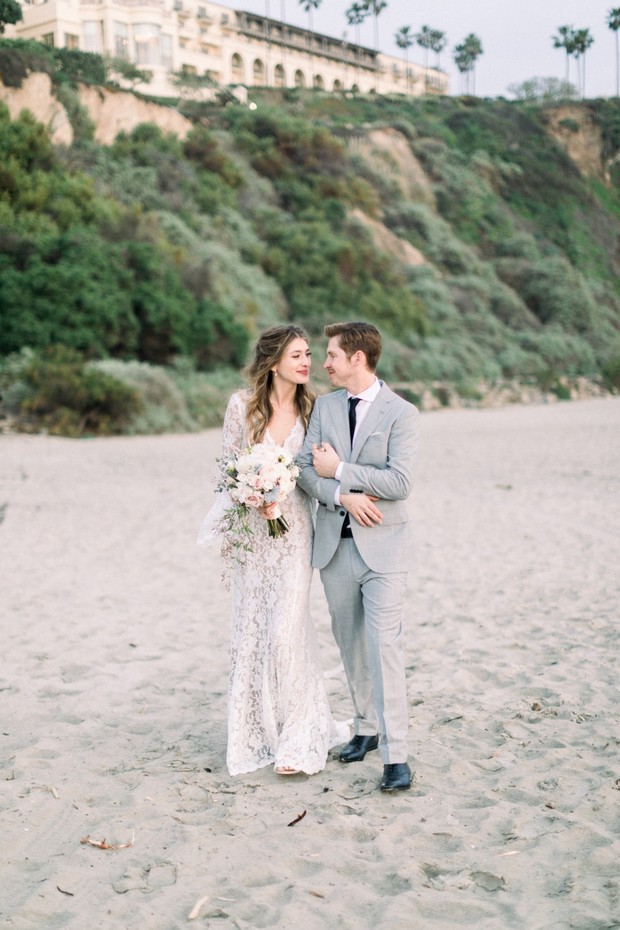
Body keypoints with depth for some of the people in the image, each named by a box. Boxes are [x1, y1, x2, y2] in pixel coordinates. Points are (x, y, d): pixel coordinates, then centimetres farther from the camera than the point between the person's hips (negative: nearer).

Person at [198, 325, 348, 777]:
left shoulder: (311, 408, 1)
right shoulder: (242, 405, -3)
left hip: (294, 528, -1)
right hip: (252, 527, 1)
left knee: (288, 629, -8)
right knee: (251, 628, 7)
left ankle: (300, 739, 5)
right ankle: (258, 730, 23)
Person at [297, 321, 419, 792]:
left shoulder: (401, 413, -8)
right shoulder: (324, 406, 8)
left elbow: (400, 482, -17)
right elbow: (305, 469, 0)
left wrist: (339, 469, -14)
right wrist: (344, 495, -17)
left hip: (383, 544, -5)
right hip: (335, 542, 5)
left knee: (384, 646, -9)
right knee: (350, 642, 14)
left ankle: (396, 754, -4)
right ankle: (368, 727, 31)